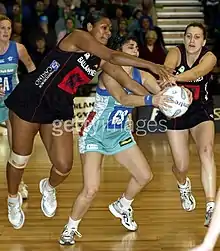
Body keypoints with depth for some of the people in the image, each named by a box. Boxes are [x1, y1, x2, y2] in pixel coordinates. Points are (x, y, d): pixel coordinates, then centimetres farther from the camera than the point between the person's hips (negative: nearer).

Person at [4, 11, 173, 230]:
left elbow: (127, 82, 1)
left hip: (60, 108, 6)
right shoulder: (77, 36, -14)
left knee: (64, 165, -4)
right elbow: (113, 56, -25)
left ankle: (48, 187, 30)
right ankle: (13, 200, 31)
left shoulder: (101, 61, 6)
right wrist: (151, 65, -29)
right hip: (30, 98, -6)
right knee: (20, 159, 4)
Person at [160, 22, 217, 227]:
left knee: (206, 150, -27)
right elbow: (166, 69, -35)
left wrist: (176, 77, -59)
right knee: (181, 166, 2)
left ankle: (211, 208, -30)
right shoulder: (176, 53, -13)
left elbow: (196, 72, -39)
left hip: (201, 111, -1)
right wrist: (166, 79, -60)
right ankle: (184, 186, 42)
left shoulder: (209, 57, -16)